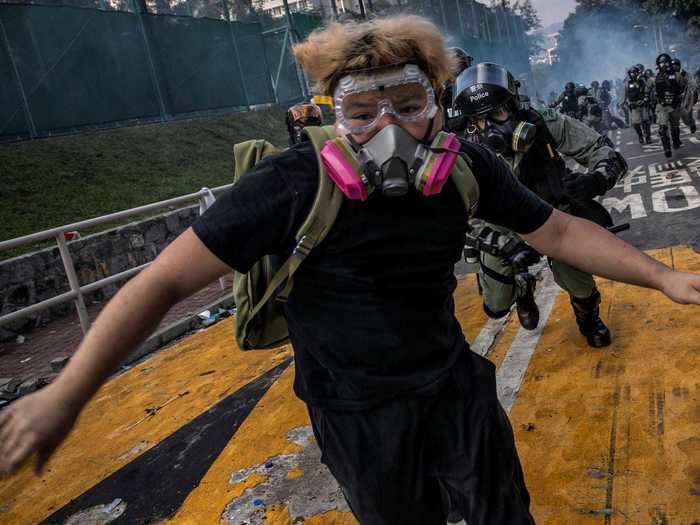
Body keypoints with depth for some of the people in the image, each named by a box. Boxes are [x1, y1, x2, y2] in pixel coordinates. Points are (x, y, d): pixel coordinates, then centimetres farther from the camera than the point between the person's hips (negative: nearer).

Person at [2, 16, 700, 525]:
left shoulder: (465, 170, -13)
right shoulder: (294, 185, -25)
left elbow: (558, 231, 0)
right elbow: (166, 279, -23)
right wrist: (66, 393, -24)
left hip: (454, 385, 4)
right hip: (358, 412, -3)